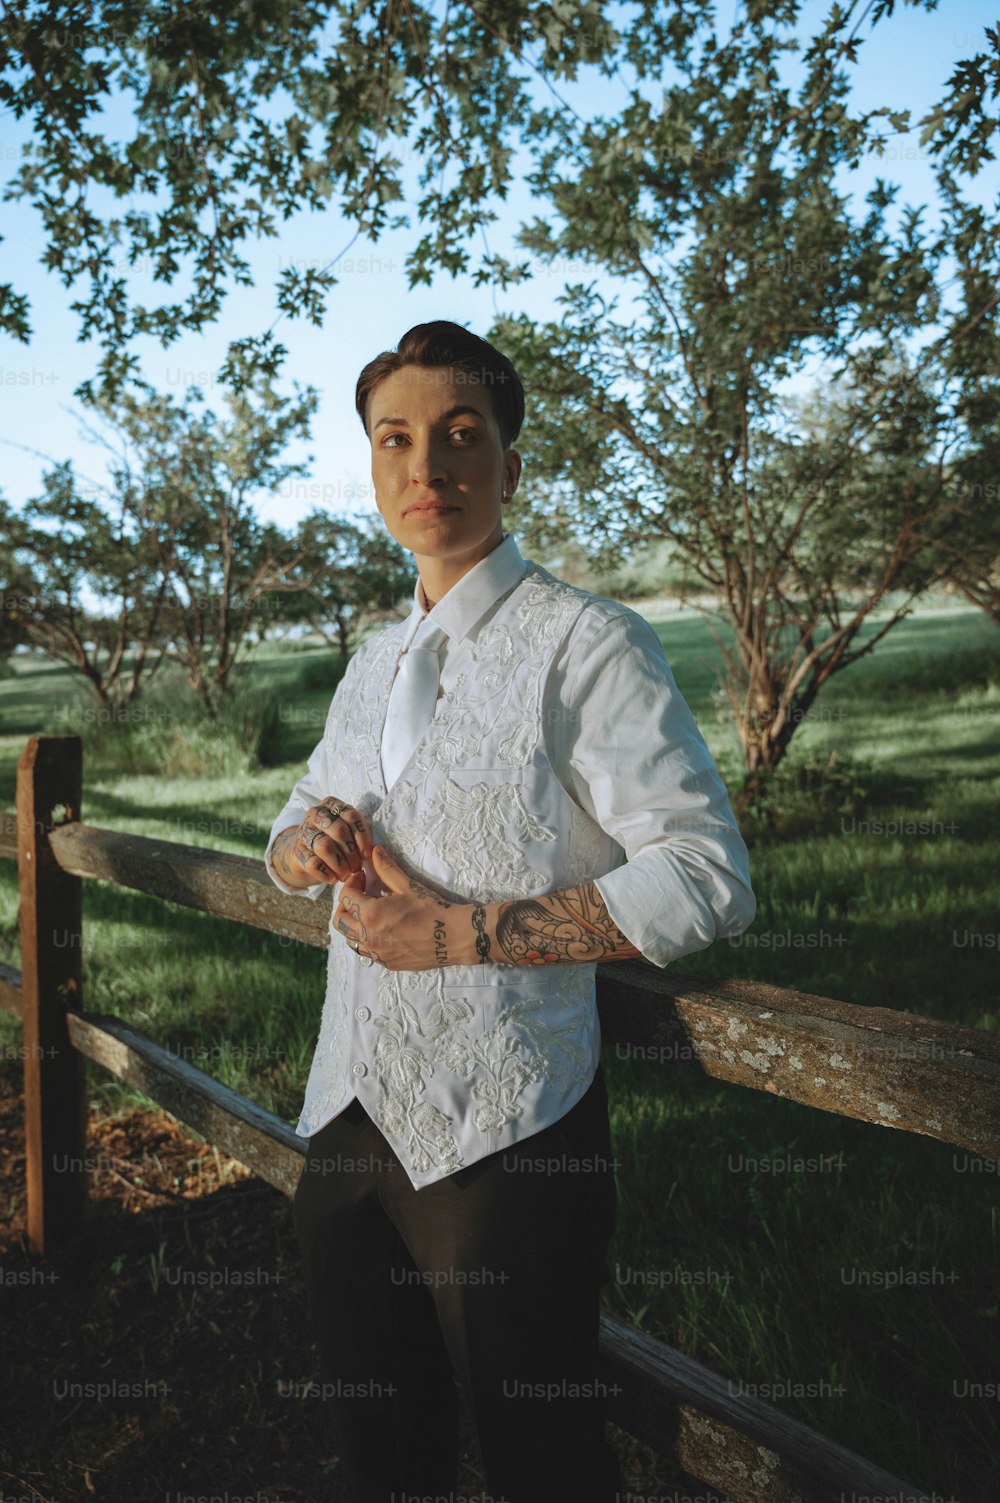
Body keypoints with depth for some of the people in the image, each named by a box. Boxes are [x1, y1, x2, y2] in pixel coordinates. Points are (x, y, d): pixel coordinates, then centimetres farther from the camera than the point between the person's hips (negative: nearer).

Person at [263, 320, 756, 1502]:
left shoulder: (585, 640, -12)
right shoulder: (372, 660, 11)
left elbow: (708, 880, -19)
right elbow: (288, 834, 21)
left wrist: (458, 930, -20)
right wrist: (307, 841, -4)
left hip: (504, 1136, -6)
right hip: (347, 1115, 7)